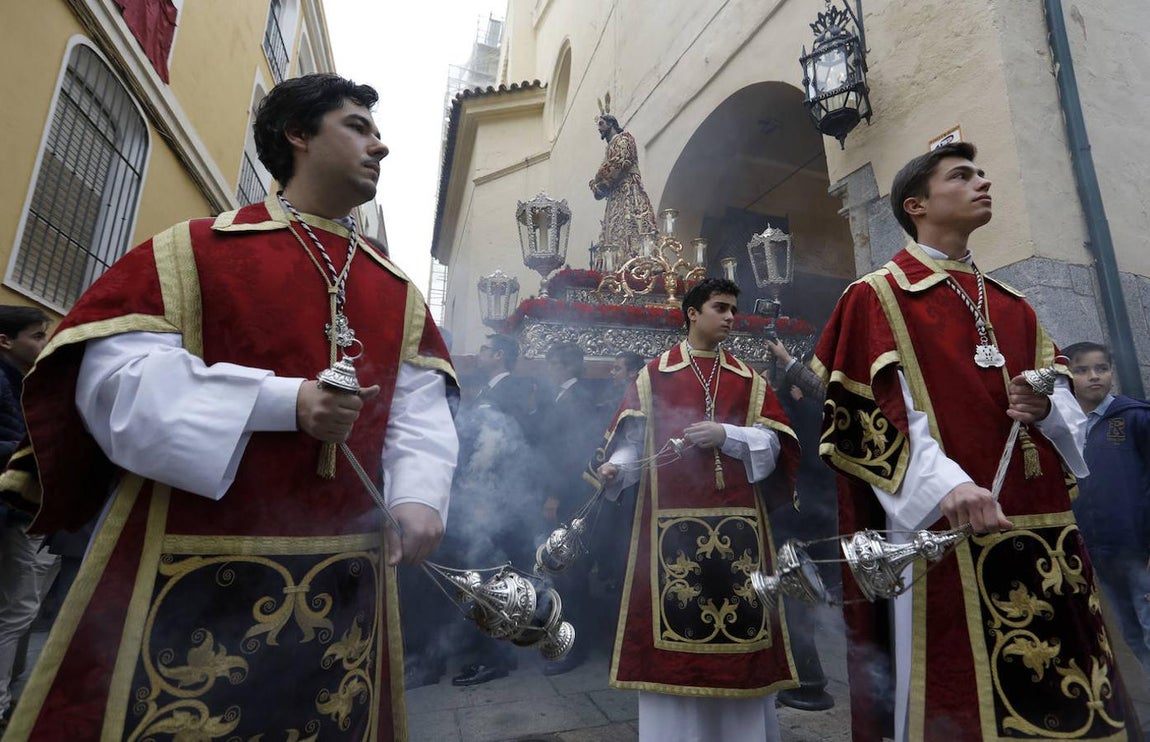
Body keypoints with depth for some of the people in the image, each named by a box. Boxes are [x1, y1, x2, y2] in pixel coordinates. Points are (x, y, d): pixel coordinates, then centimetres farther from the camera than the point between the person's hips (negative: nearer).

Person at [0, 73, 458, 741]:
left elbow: (420, 411, 3)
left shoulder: (398, 292, 10)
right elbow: (115, 376, -9)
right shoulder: (193, 250, 1)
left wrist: (418, 497, -15)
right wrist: (284, 402, -20)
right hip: (193, 574, -3)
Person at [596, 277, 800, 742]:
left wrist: (725, 434, -12)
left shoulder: (749, 380, 13)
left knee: (739, 613, 7)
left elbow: (773, 442, 4)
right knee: (675, 618, 0)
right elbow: (633, 440, 0)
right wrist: (616, 468, -19)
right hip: (673, 518, -2)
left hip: (737, 519, 3)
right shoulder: (654, 375, 5)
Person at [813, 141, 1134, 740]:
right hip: (948, 531, -6)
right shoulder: (876, 298, 1)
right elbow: (863, 415, -10)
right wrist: (945, 484, -23)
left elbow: (1063, 394, 21)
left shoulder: (1012, 306, 21)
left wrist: (1046, 407, -3)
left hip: (1043, 527, 7)